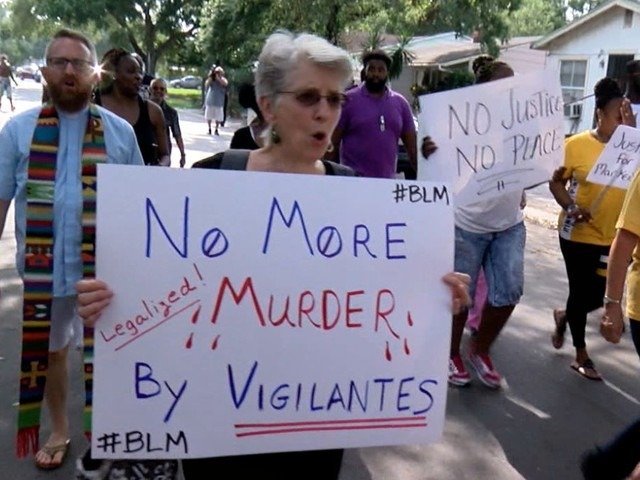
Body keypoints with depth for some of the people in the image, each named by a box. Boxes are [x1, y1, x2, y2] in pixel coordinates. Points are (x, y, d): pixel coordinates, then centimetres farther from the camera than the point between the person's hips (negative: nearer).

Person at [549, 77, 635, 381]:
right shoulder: (577, 145, -10)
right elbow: (556, 181, -1)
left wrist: (632, 130, -23)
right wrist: (570, 207, -18)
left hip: (614, 238, 3)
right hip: (578, 234, -3)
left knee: (602, 294, 12)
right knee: (581, 292, 9)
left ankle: (564, 316, 44)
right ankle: (581, 355, 29)